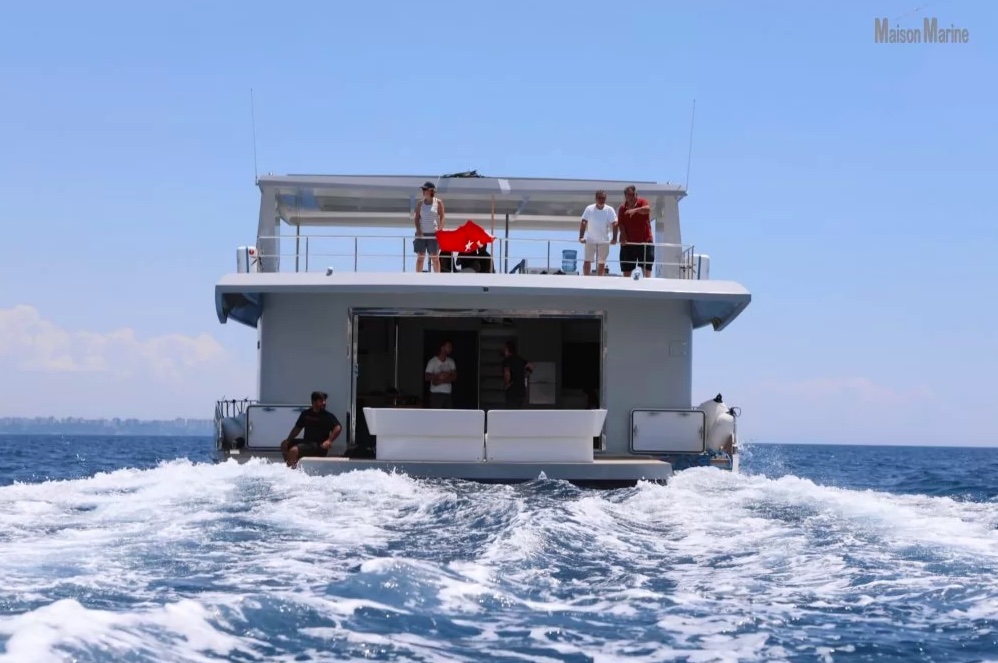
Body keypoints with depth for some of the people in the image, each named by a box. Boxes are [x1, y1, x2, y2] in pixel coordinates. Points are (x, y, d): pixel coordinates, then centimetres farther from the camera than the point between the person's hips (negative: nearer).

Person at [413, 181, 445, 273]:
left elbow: (442, 218, 0)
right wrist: (418, 229, -8)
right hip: (421, 234, 2)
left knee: (435, 258, 1)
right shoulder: (421, 203, 8)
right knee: (420, 258, 2)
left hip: (433, 234, -2)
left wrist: (439, 229, -14)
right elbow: (417, 218, 7)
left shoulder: (438, 202, 1)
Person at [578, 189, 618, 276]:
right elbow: (583, 223, -11)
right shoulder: (589, 209, -7)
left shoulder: (609, 210, -5)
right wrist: (581, 237, -21)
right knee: (587, 261, -8)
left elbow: (614, 224, -8)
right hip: (590, 240, -1)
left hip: (604, 241, 1)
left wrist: (614, 238, -19)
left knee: (602, 262, 8)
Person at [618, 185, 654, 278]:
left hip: (645, 241, -2)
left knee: (647, 270, -5)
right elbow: (621, 225, 0)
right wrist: (623, 238, -15)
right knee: (626, 271, 4)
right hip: (628, 242, 2)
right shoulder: (622, 208, 6)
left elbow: (648, 209, -25)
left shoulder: (642, 202, -1)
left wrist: (635, 210, -42)